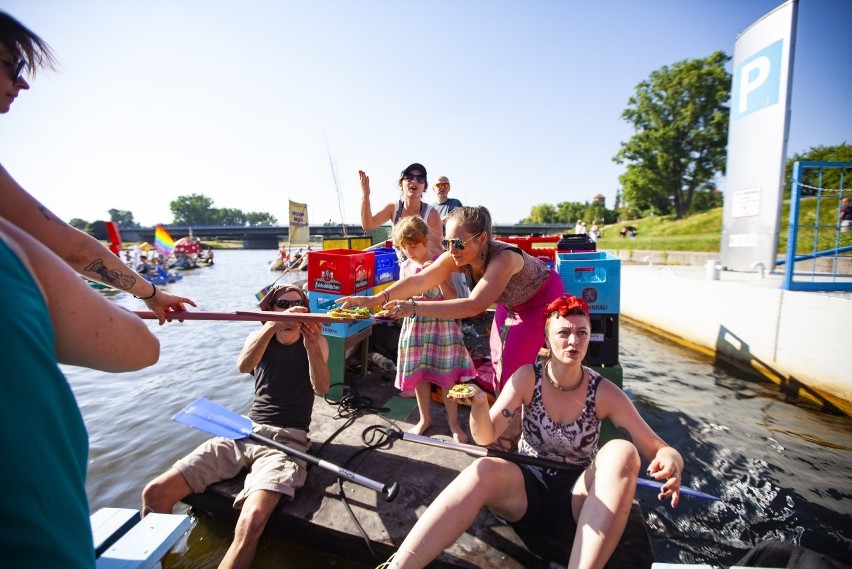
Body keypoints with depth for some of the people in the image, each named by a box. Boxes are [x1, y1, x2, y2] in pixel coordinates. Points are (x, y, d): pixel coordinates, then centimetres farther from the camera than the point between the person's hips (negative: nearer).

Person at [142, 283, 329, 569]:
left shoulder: (316, 341, 2)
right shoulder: (260, 337, 10)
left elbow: (321, 388, -16)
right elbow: (243, 366, -14)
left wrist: (312, 347, -34)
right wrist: (274, 325, -31)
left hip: (287, 439, -4)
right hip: (245, 430, 4)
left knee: (251, 523, -29)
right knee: (155, 493, -5)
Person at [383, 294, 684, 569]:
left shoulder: (605, 393, -8)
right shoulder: (528, 378, -8)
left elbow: (658, 448, -5)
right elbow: (486, 437, -13)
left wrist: (670, 459, -30)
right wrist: (478, 404, -36)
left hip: (579, 503, 1)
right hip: (526, 492, 0)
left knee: (621, 452, -27)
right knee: (484, 470, -33)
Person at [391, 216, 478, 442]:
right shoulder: (406, 266, 4)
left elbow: (452, 298, -14)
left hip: (441, 324, -3)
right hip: (415, 325, 4)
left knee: (447, 376, 4)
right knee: (418, 375, 12)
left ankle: (453, 421, 23)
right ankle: (425, 418, 32)